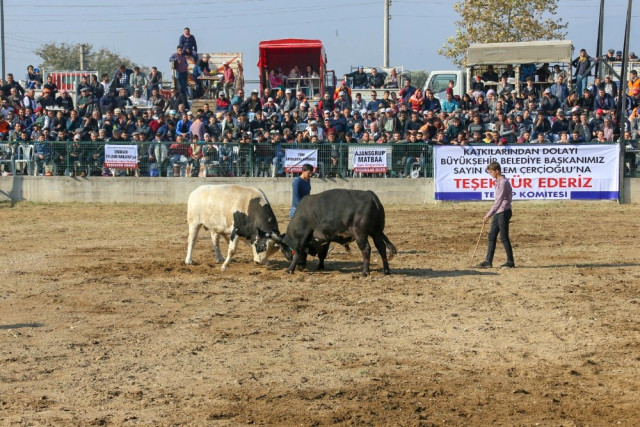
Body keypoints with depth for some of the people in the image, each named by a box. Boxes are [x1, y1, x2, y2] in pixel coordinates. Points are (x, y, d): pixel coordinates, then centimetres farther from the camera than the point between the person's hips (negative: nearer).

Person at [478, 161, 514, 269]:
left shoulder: (503, 182, -17)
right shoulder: (499, 181, 14)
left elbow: (499, 201, -22)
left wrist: (489, 215, -23)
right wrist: (491, 213, 21)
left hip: (504, 212, -10)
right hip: (498, 213, 10)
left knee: (504, 237, -5)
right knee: (492, 236, 8)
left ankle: (510, 262, 3)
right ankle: (488, 261, 10)